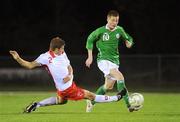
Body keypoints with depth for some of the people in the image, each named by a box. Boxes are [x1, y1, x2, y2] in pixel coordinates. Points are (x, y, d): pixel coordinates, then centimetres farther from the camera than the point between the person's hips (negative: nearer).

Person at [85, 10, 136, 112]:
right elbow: (90, 40, 5)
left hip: (115, 61, 6)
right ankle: (128, 105, -27)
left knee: (108, 86, 13)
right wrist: (90, 57, 3)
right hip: (103, 60, -6)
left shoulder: (119, 30, 2)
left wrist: (129, 42, -9)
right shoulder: (101, 31, -9)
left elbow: (128, 38, 17)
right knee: (120, 77, -26)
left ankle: (92, 102, 36)